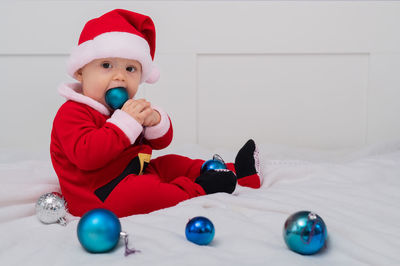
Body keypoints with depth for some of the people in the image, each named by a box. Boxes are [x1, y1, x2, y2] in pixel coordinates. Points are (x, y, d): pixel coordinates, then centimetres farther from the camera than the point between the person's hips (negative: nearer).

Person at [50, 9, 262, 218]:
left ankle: (237, 174, 15)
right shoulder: (72, 114, -14)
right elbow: (85, 156, -30)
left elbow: (160, 143, 15)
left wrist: (155, 122, -10)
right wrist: (124, 122, -29)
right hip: (100, 196, -9)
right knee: (140, 191, -34)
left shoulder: (128, 108, 14)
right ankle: (199, 190, -22)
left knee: (172, 164, 10)